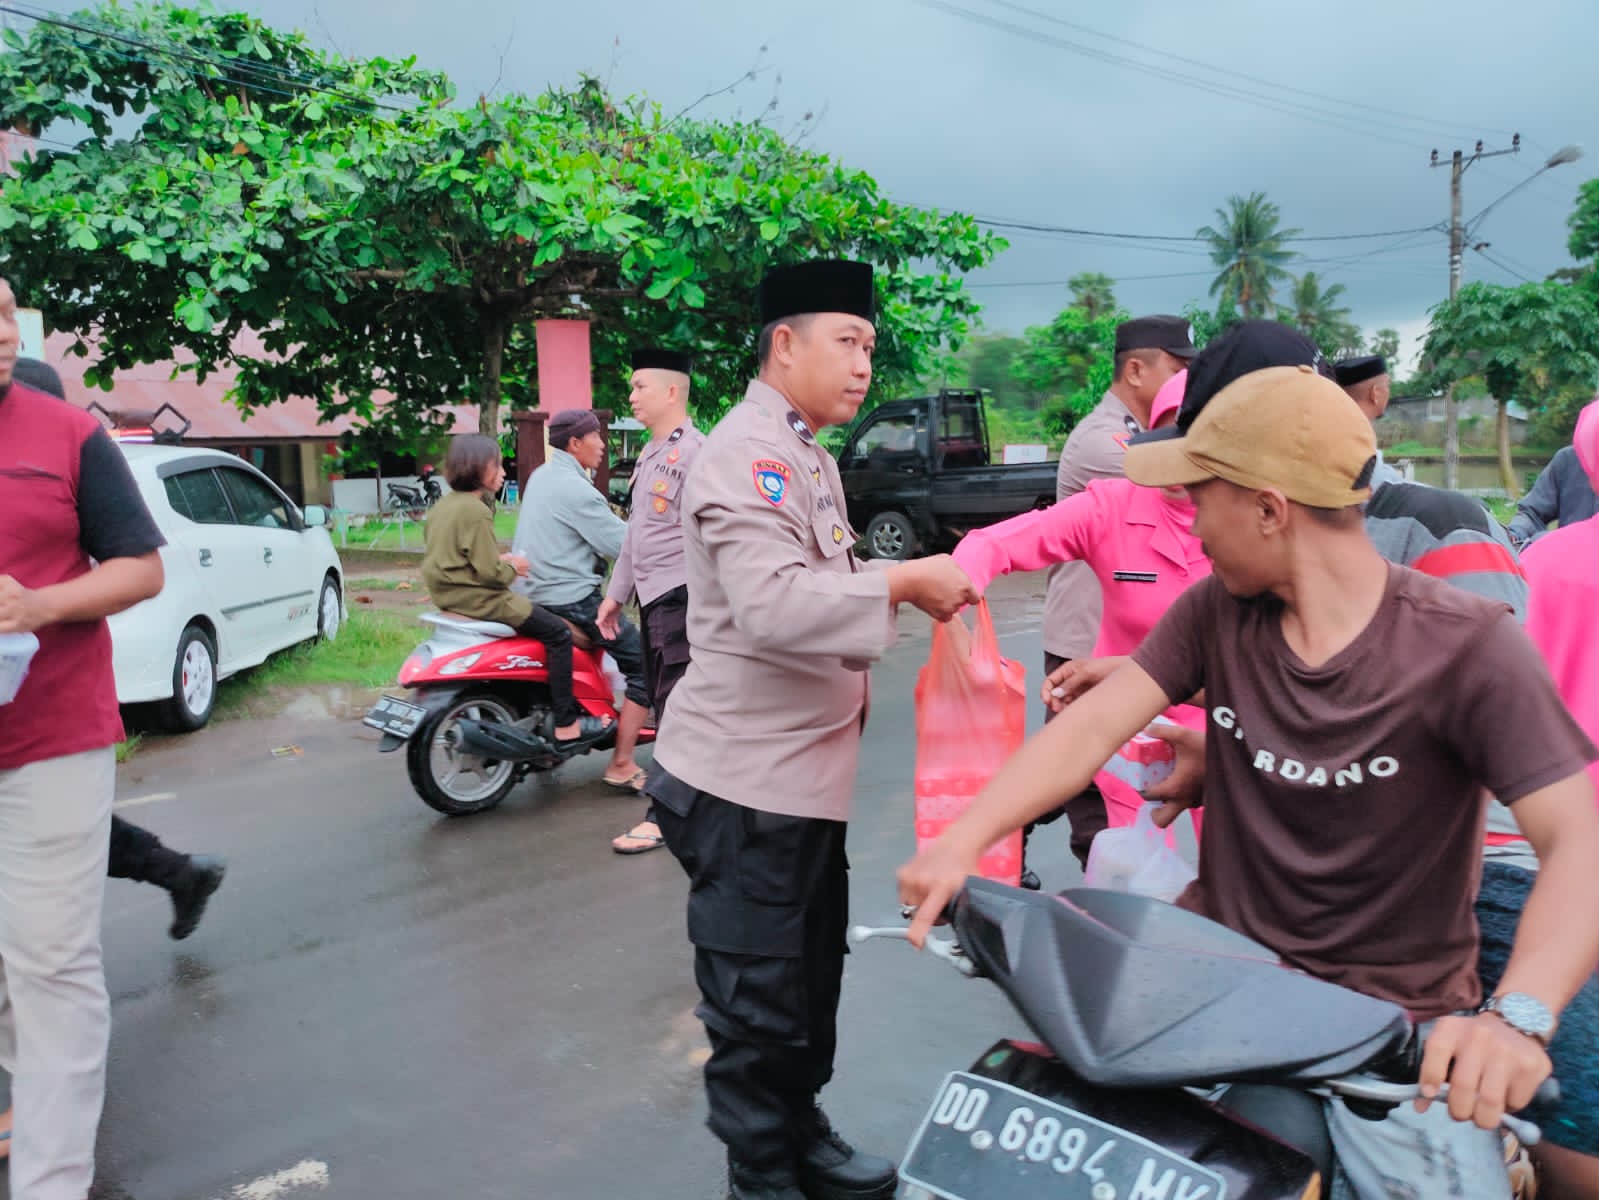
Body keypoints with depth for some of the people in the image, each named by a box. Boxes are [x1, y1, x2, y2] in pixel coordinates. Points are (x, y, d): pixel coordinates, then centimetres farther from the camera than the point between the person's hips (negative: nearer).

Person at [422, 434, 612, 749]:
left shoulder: (441, 506, 12)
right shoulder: (476, 511, -17)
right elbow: (489, 572, -21)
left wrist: (499, 560, 13)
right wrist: (511, 568, -1)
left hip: (450, 596, 11)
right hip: (479, 600, -11)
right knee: (559, 633, -7)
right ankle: (565, 726, -9)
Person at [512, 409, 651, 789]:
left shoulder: (540, 476, 12)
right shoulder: (574, 488, -18)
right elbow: (623, 544, -19)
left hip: (536, 592, 10)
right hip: (571, 598, -10)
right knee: (643, 663, -8)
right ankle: (621, 764, -9)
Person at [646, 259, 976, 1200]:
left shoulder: (808, 456, 14)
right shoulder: (746, 453, -18)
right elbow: (771, 605, -32)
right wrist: (901, 583, -25)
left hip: (805, 772, 10)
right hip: (746, 782, -10)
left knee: (813, 977, 22)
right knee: (757, 1001, 6)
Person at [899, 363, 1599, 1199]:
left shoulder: (1464, 644, -14)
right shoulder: (1217, 610, -2)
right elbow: (1094, 727, -9)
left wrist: (1519, 1015, -37)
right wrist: (963, 842, -22)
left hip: (1395, 1018, -2)